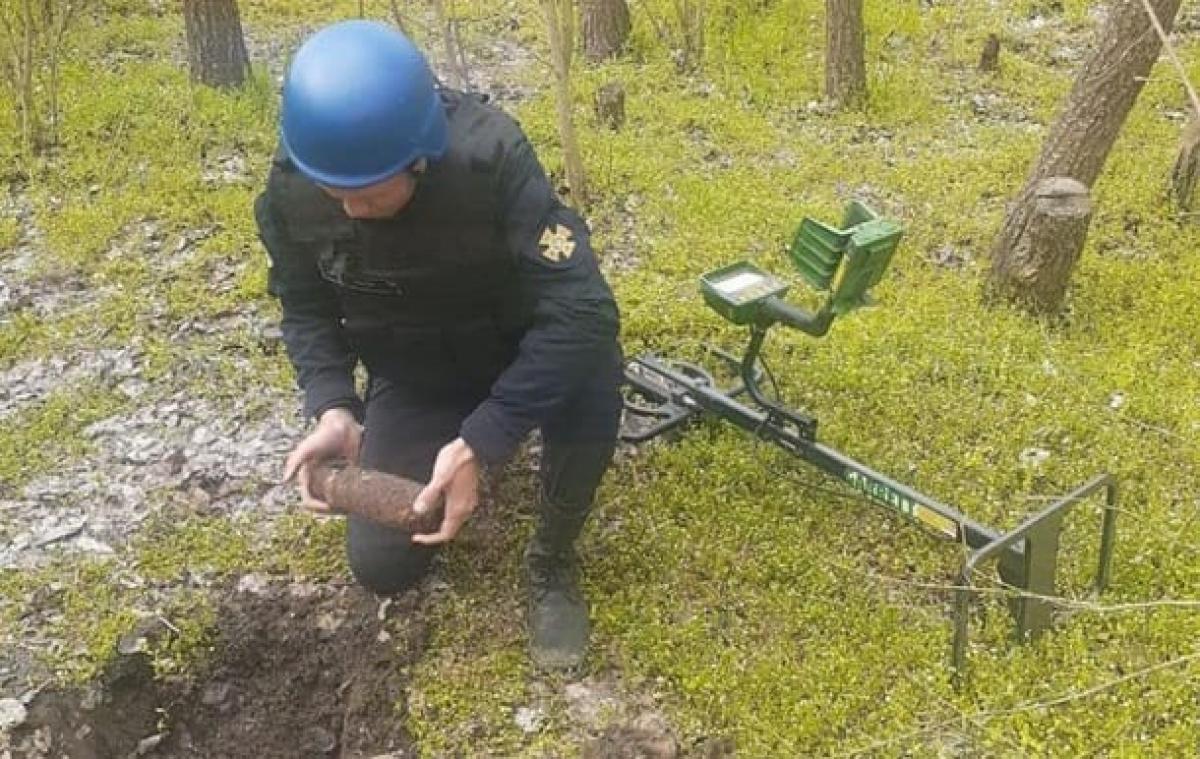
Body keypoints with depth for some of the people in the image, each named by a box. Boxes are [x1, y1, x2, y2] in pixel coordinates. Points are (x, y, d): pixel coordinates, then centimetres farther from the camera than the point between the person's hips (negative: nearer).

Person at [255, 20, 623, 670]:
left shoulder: (489, 156, -34)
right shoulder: (291, 190, -22)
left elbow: (582, 309, -38)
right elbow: (306, 308, -6)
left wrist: (479, 442, -43)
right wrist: (332, 408, -25)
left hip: (518, 351, -3)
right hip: (411, 376, 3)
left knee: (589, 371, -38)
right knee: (380, 565, -5)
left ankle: (553, 558, -9)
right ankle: (439, 444, 26)